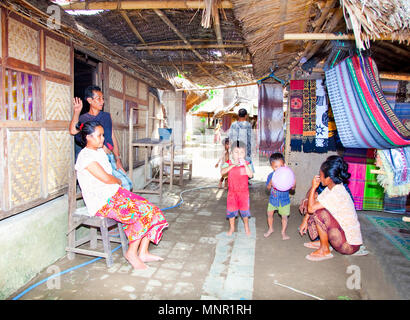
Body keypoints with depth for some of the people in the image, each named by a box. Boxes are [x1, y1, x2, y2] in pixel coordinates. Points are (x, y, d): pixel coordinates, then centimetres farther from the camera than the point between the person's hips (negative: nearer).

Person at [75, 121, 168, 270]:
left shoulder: (100, 151, 17)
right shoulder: (85, 156, -13)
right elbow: (105, 178, -18)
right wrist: (119, 181, 2)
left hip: (115, 193, 9)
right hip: (101, 203, -9)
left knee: (150, 210, -8)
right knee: (143, 214, -22)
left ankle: (143, 253, -2)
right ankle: (131, 253, -5)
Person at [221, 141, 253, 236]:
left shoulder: (246, 164, -4)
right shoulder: (228, 163, -4)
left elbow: (250, 175, -17)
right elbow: (222, 172, -21)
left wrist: (244, 165, -26)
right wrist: (233, 165, -29)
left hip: (243, 192, 0)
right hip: (232, 191, 1)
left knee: (244, 210, 8)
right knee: (231, 210, 8)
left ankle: (246, 227, 31)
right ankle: (232, 228, 29)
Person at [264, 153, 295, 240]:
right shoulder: (270, 176, -10)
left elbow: (293, 188, -13)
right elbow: (268, 188, -3)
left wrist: (293, 185, -36)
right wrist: (270, 183, -25)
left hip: (284, 200, -2)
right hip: (273, 199, 2)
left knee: (284, 216, 5)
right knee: (269, 214, 12)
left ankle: (283, 232, 28)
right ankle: (270, 229, 37)